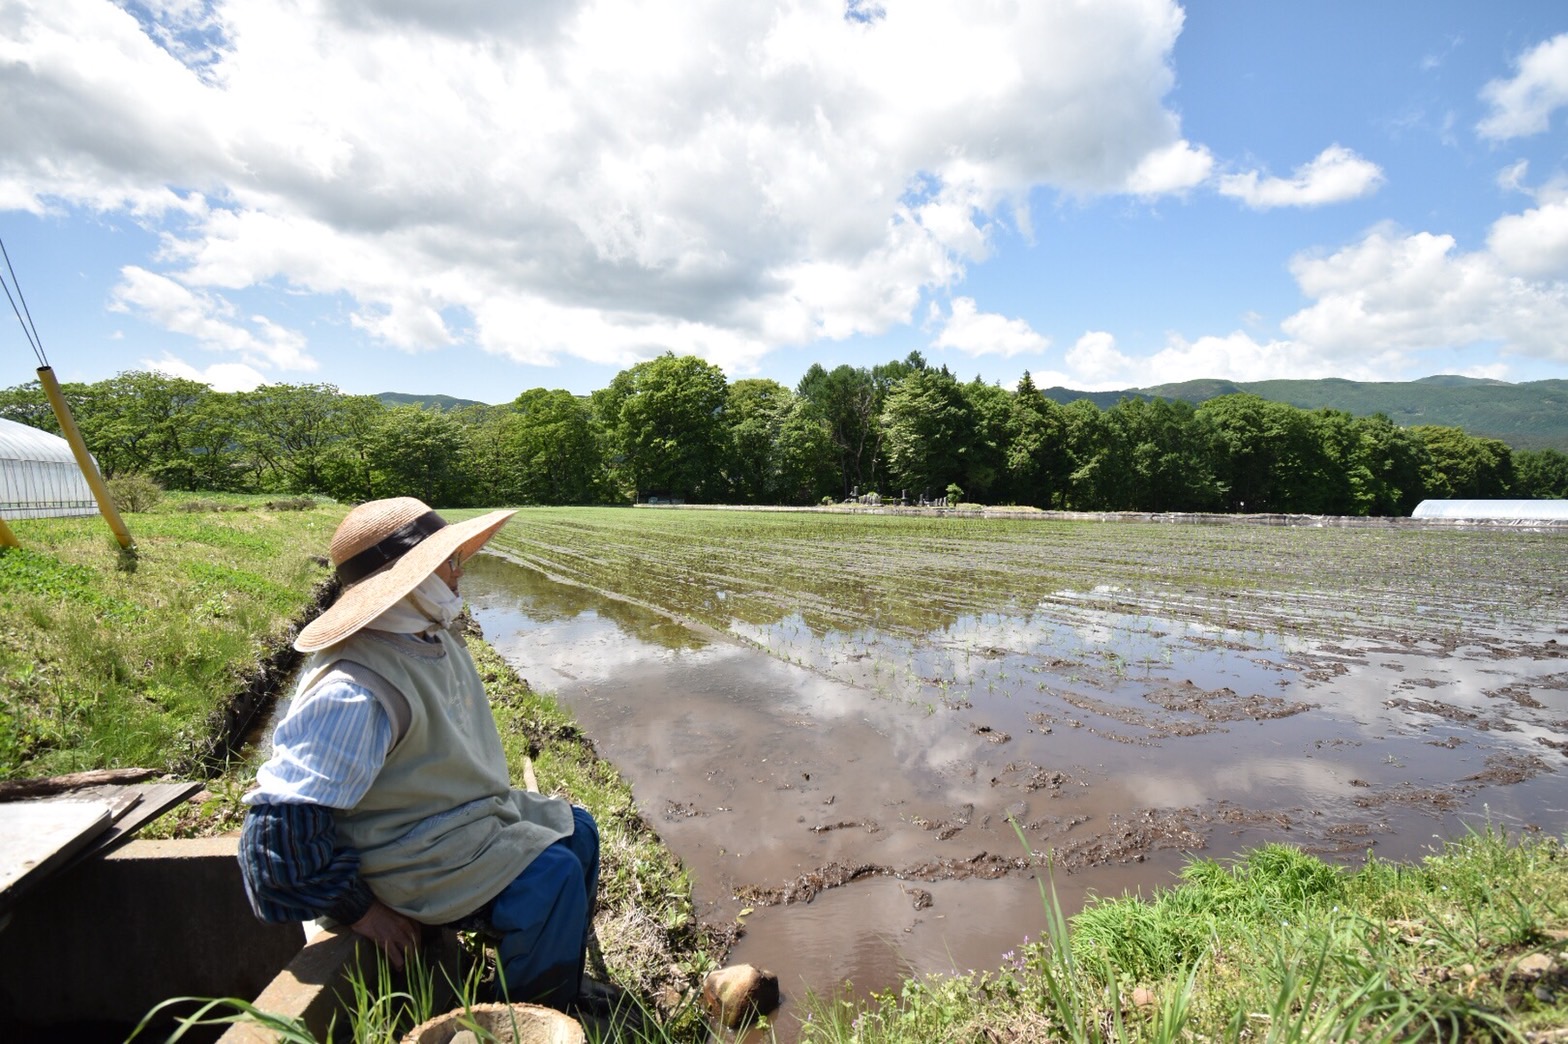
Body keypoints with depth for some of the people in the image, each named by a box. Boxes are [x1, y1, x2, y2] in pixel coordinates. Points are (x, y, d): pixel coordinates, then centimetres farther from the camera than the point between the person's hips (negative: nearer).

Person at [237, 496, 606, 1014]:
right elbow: (283, 824, -29)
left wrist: (499, 799, 16)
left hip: (475, 806, 10)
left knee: (577, 829, 12)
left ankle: (563, 979, 29)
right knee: (552, 879, -19)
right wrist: (360, 910, -20)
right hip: (415, 850, -10)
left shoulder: (434, 640, -1)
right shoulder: (353, 693, -31)